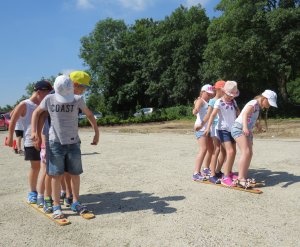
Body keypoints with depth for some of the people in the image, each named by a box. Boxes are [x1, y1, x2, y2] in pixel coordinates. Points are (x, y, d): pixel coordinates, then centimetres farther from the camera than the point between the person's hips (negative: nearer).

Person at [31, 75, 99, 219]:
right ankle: (56, 206, 13)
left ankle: (75, 203, 22)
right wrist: (33, 131, 1)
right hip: (56, 142, -1)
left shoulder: (77, 100, -4)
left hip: (73, 143, 1)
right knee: (57, 175, 2)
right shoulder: (49, 99, -3)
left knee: (75, 174, 7)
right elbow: (36, 112, 12)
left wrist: (97, 133, 8)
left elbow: (89, 115, 9)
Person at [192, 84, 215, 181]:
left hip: (207, 128, 9)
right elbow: (195, 111, -25)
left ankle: (206, 169, 30)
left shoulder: (208, 102, 20)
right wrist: (195, 110, -47)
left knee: (210, 148, 15)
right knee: (203, 149, -18)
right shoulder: (200, 101, -5)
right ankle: (196, 173, -20)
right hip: (201, 128, -9)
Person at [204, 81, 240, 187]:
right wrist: (208, 127, -32)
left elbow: (238, 113, 16)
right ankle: (225, 177, -14)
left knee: (233, 151, 13)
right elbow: (213, 115, -21)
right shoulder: (219, 102, -12)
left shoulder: (233, 101, 9)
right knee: (230, 151, -18)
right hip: (223, 130, -7)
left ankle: (229, 172, 31)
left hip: (232, 129, 7)